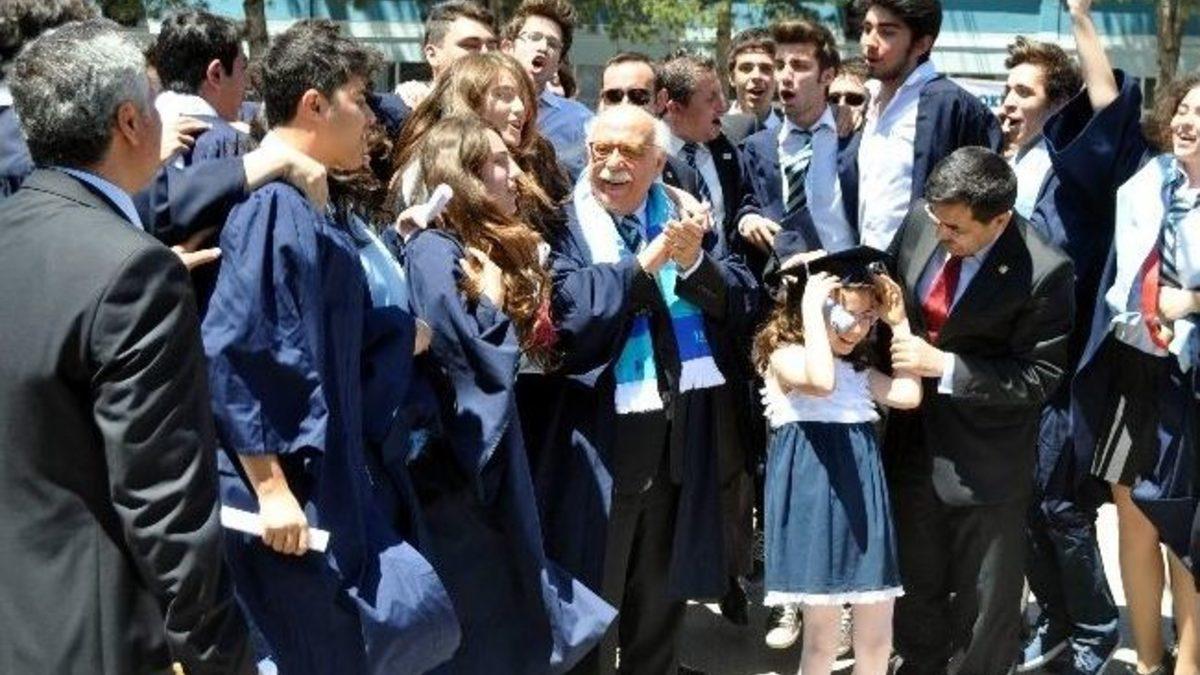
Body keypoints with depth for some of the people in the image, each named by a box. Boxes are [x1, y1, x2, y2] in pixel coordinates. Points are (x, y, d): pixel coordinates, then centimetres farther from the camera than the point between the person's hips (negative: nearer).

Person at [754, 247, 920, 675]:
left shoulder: (857, 368, 17)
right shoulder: (785, 355, -6)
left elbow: (909, 395, 5)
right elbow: (821, 381, -27)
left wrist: (899, 323, 8)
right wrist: (812, 310, -20)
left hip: (863, 497, 7)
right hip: (814, 494, -7)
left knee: (876, 639, 9)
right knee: (822, 639, -1)